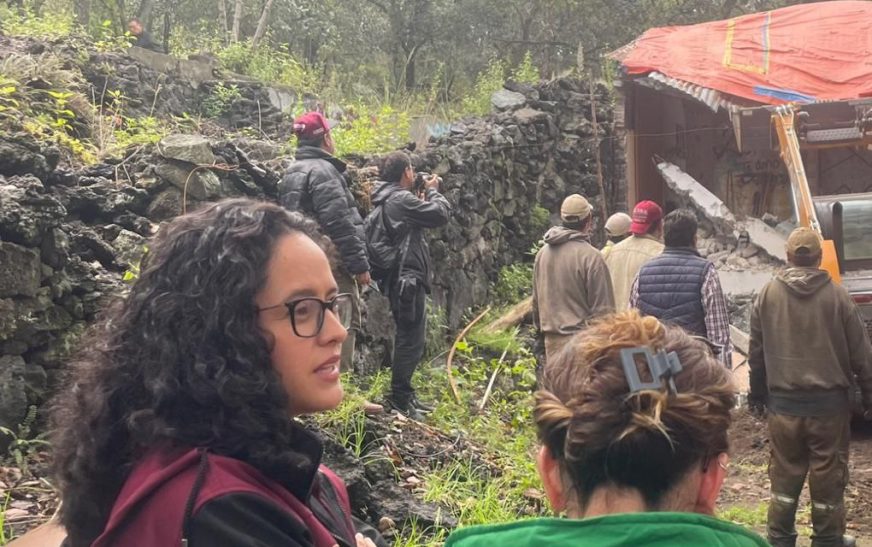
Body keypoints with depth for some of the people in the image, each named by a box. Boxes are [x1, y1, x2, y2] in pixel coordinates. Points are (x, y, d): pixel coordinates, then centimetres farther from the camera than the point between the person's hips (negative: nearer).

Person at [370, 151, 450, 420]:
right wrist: (433, 191, -1)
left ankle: (405, 395, 27)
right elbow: (441, 214, -17)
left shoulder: (388, 200, 16)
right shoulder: (401, 199, -16)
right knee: (411, 340, -7)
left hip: (402, 278, 11)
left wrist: (423, 198, 14)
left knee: (409, 338, 18)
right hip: (408, 278, -11)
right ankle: (398, 400, -4)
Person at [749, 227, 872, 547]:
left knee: (784, 473, 12)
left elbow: (756, 352, 6)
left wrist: (757, 394, 18)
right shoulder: (837, 296, -8)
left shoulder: (768, 295, -2)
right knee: (828, 475, 8)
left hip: (783, 403, 2)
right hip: (829, 402, -2)